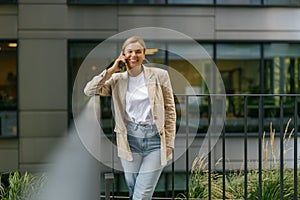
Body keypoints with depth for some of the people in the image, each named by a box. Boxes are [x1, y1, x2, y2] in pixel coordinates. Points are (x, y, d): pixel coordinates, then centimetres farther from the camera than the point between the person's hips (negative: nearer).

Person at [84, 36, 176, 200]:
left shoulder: (159, 75, 1)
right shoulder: (117, 79, 6)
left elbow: (170, 110, 4)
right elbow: (89, 91, -5)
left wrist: (169, 143, 0)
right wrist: (111, 70, -5)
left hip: (155, 139, -2)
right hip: (130, 139, 2)